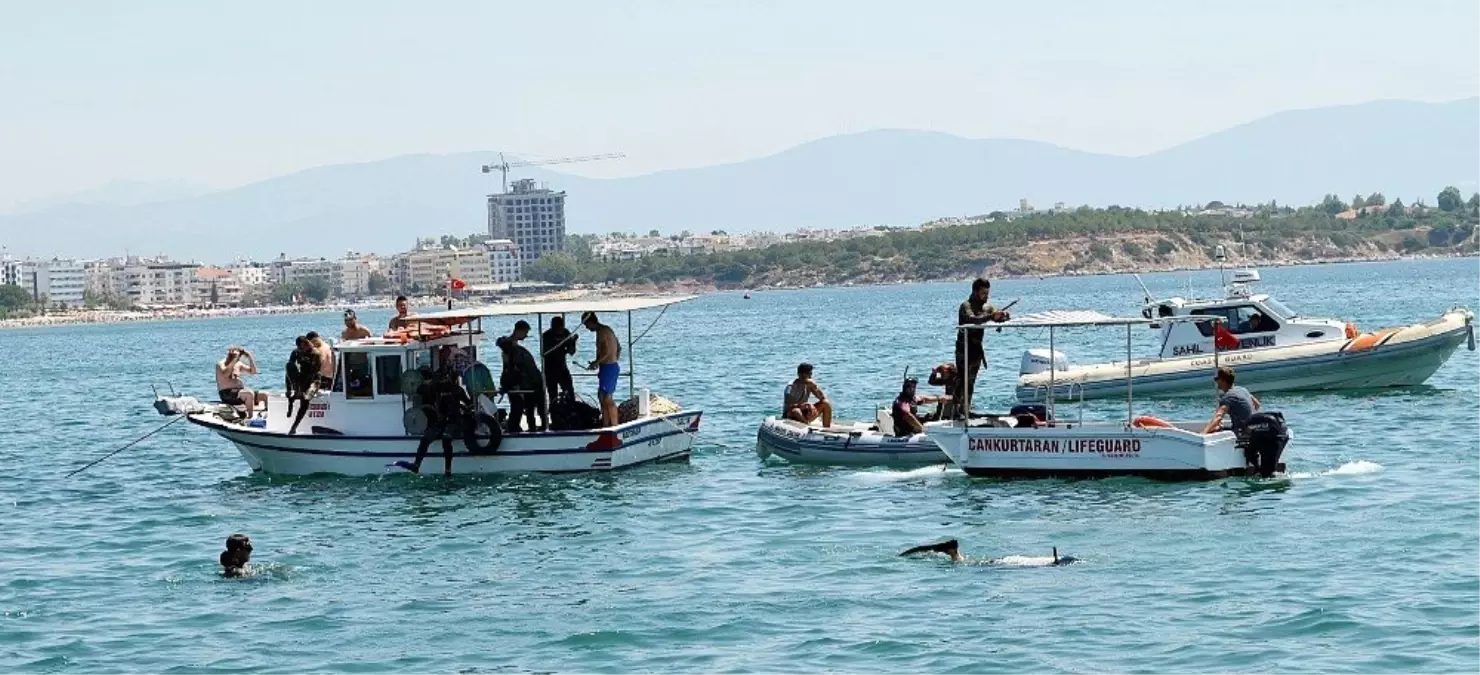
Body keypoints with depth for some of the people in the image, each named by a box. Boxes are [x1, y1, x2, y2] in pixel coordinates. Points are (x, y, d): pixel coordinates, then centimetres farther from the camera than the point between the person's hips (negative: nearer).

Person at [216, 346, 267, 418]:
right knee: (249, 394, -35)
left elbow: (253, 371, 17)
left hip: (240, 391, 8)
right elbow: (225, 374, -25)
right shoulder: (221, 364, -3)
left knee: (265, 395, -7)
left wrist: (250, 357, 5)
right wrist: (235, 359, -23)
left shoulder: (238, 364, 18)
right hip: (227, 394, -8)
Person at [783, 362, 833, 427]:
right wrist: (802, 405, -41)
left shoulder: (809, 384, -1)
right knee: (796, 411, -41)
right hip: (790, 415, -6)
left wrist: (815, 387, -20)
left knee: (826, 403, -7)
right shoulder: (791, 387, -18)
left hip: (804, 416, 6)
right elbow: (788, 406, -28)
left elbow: (822, 398, -5)